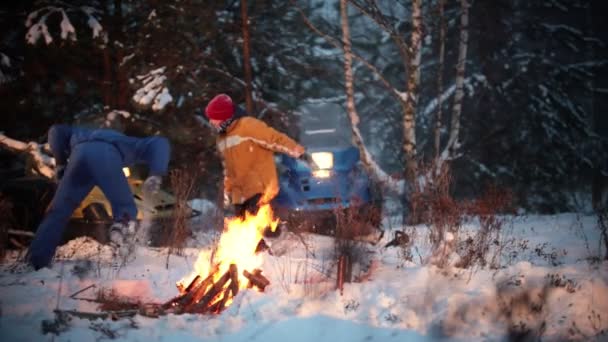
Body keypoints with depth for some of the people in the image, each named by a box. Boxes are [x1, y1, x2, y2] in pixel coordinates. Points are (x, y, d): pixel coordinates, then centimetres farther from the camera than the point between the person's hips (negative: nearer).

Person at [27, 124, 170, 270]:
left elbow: (58, 131, 33)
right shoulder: (130, 145, 43)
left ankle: (36, 262, 6)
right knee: (126, 210, 8)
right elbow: (159, 143, 26)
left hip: (80, 154, 2)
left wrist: (60, 163, 30)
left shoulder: (81, 135, 49)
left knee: (58, 211, 11)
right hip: (107, 158, -2)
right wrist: (156, 175, 11)